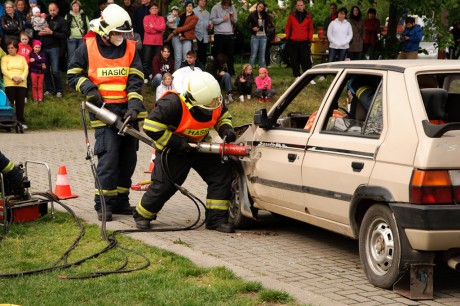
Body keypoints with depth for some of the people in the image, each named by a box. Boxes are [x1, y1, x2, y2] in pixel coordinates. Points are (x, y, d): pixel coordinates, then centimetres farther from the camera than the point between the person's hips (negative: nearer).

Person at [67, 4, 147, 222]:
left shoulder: (130, 48, 6)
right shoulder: (88, 47, 0)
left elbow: (135, 80, 0)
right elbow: (73, 75, 8)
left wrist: (134, 106, -13)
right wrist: (88, 88, -10)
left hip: (128, 111, 4)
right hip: (103, 110, -4)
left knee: (128, 158, 8)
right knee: (108, 157, -13)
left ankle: (120, 201, 20)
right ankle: (103, 204, -5)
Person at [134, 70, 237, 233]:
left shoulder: (214, 102, -15)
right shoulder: (173, 104, -34)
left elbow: (222, 115, 9)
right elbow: (151, 126, -32)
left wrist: (226, 129, -13)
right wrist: (175, 142, -30)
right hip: (172, 150, -5)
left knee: (222, 173, -10)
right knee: (164, 185, -7)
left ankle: (216, 218, -2)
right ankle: (142, 215, 21)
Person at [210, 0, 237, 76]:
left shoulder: (232, 8, 6)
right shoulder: (216, 8, -4)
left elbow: (235, 21, 12)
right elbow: (213, 20, -7)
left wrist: (232, 18, -9)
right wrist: (222, 19, -12)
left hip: (229, 34, 3)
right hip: (219, 34, -3)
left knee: (230, 54, 6)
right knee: (218, 54, 1)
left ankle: (231, 72, 12)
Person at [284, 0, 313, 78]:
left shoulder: (308, 17, 6)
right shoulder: (292, 16, 7)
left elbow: (310, 29, 9)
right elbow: (288, 27, 10)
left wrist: (310, 39, 2)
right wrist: (288, 38, 5)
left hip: (304, 42, -1)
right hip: (293, 42, 1)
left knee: (306, 59, -6)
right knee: (294, 60, 5)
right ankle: (297, 75, 13)